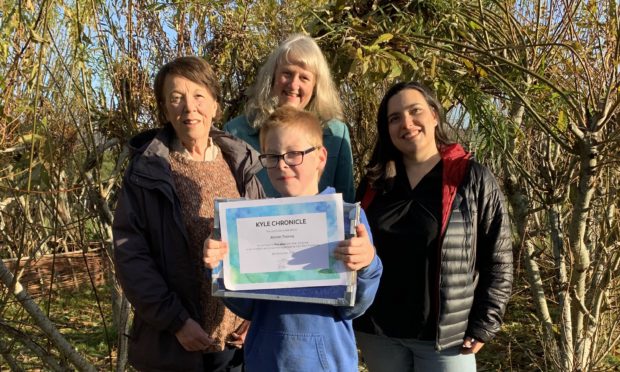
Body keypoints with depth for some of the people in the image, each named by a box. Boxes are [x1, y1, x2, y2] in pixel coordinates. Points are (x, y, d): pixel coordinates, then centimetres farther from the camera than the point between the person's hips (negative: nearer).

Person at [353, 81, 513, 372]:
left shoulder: (473, 178, -5)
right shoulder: (375, 181, 6)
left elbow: (497, 259, -4)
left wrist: (483, 327, -9)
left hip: (444, 336, -3)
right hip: (377, 332, 4)